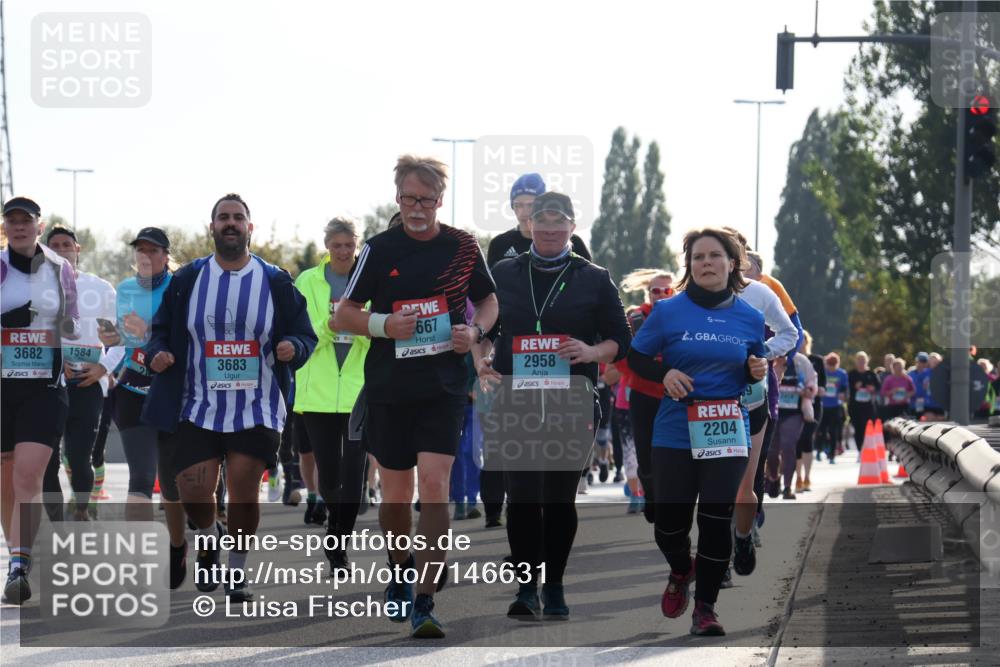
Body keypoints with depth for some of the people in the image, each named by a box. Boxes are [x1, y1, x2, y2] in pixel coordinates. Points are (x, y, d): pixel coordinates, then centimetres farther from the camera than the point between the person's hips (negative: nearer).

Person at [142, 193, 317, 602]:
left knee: (244, 493, -1)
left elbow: (305, 335, 6)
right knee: (193, 491, -9)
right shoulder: (188, 280, 5)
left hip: (257, 410, 0)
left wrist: (294, 347, -16)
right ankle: (207, 545, 23)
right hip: (198, 408, 0)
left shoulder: (275, 282, 4)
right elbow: (161, 330, 11)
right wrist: (156, 354, -11)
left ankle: (236, 573, 16)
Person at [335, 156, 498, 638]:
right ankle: (399, 574, 36)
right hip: (388, 387, 1)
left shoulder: (463, 247, 3)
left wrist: (476, 331, -4)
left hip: (444, 386, -1)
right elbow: (342, 316, 3)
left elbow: (487, 300, 18)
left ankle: (424, 603, -15)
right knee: (395, 491, 10)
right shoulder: (379, 249, 0)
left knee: (434, 485, -14)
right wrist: (383, 324, -15)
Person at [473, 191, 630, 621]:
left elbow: (621, 341, 7)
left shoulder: (594, 279, 6)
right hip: (515, 403, 1)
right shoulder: (504, 275, 10)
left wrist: (592, 352, -13)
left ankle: (554, 587, 14)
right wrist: (481, 360, -3)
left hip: (571, 406, -1)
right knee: (521, 496, -6)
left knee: (561, 497, 4)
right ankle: (526, 588, -3)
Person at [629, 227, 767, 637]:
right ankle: (681, 572, 35)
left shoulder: (750, 318, 4)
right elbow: (636, 358, 4)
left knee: (717, 521, -4)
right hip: (675, 434, -1)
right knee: (670, 524, 2)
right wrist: (665, 373, -14)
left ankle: (705, 607, 7)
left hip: (728, 433, 1)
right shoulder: (668, 311, -3)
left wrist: (758, 371, -6)